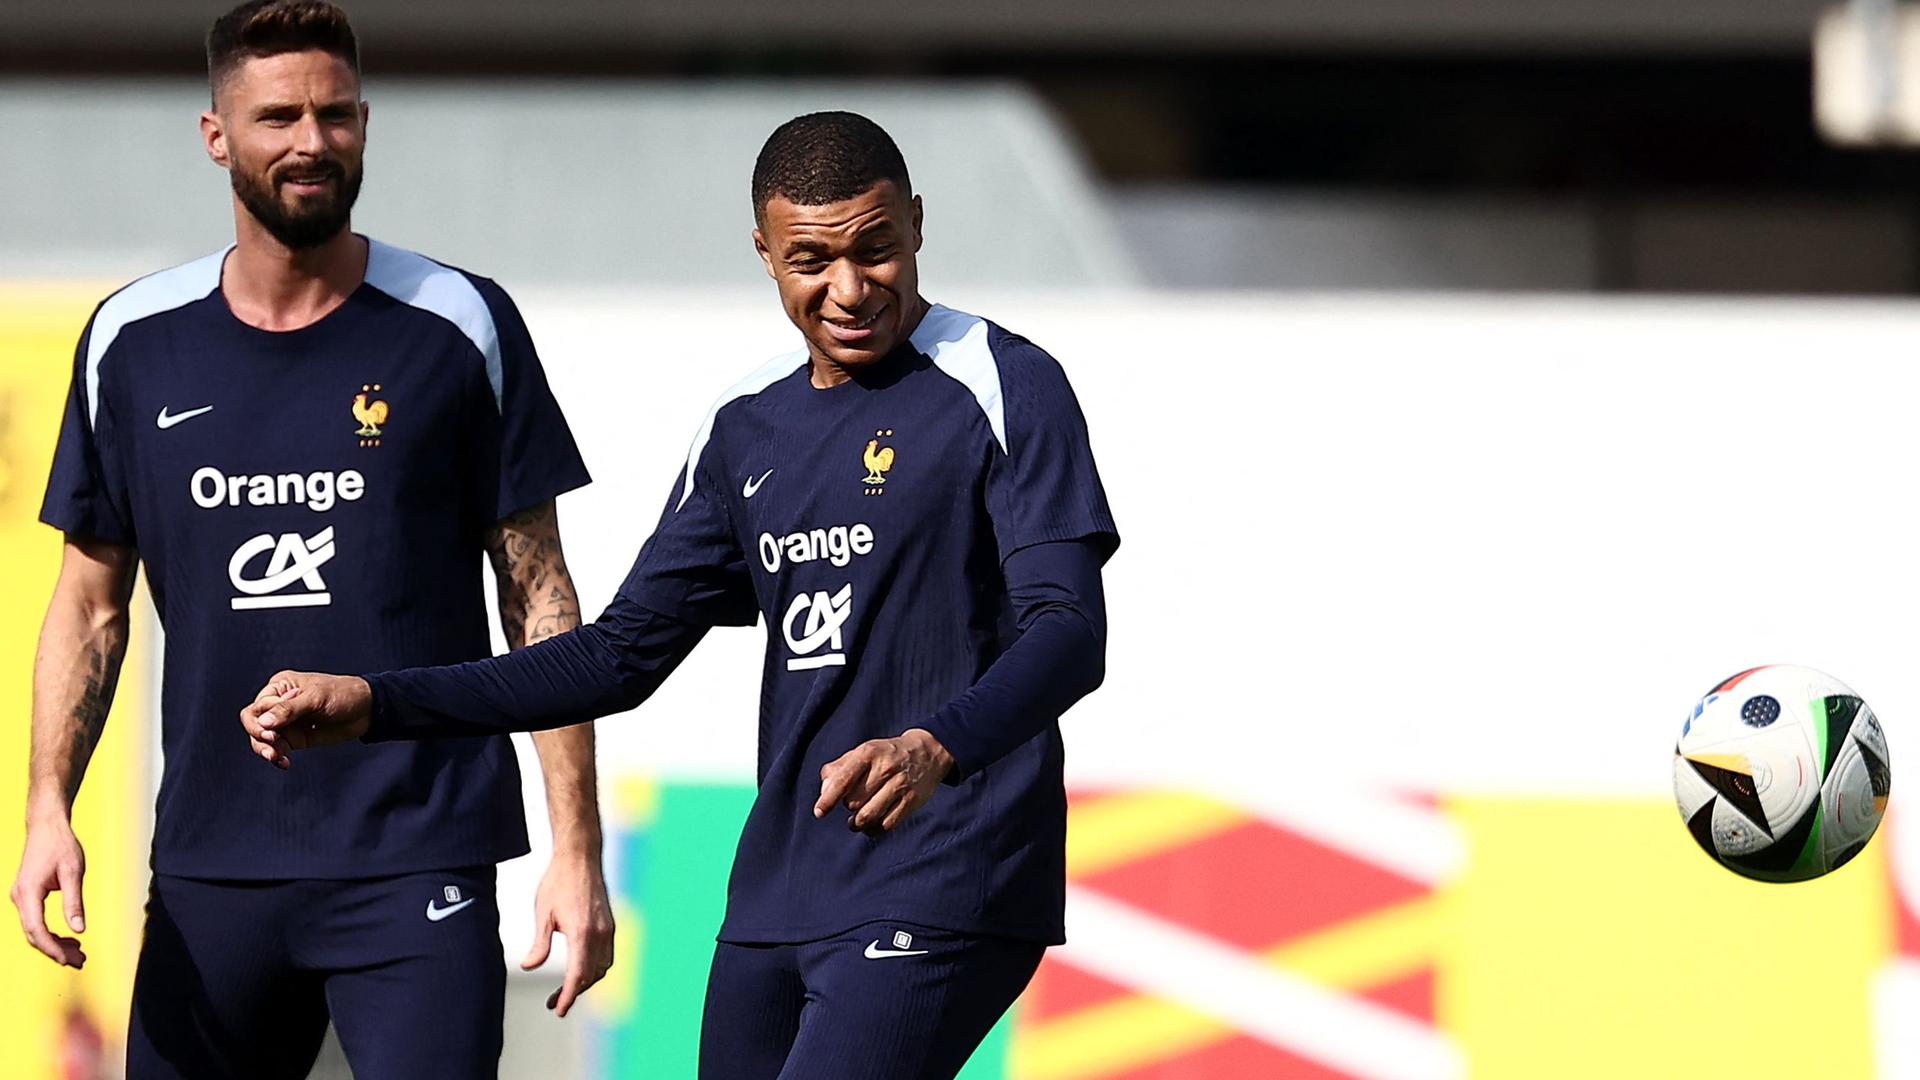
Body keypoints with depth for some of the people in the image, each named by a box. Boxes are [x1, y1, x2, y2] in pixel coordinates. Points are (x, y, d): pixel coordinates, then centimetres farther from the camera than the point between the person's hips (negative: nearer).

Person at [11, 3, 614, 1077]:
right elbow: (91, 607, 12)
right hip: (209, 866, 3)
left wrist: (577, 849, -5)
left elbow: (541, 598, 2)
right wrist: (48, 811, -3)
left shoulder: (460, 329, 0)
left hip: (417, 863, -3)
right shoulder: (132, 343, 7)